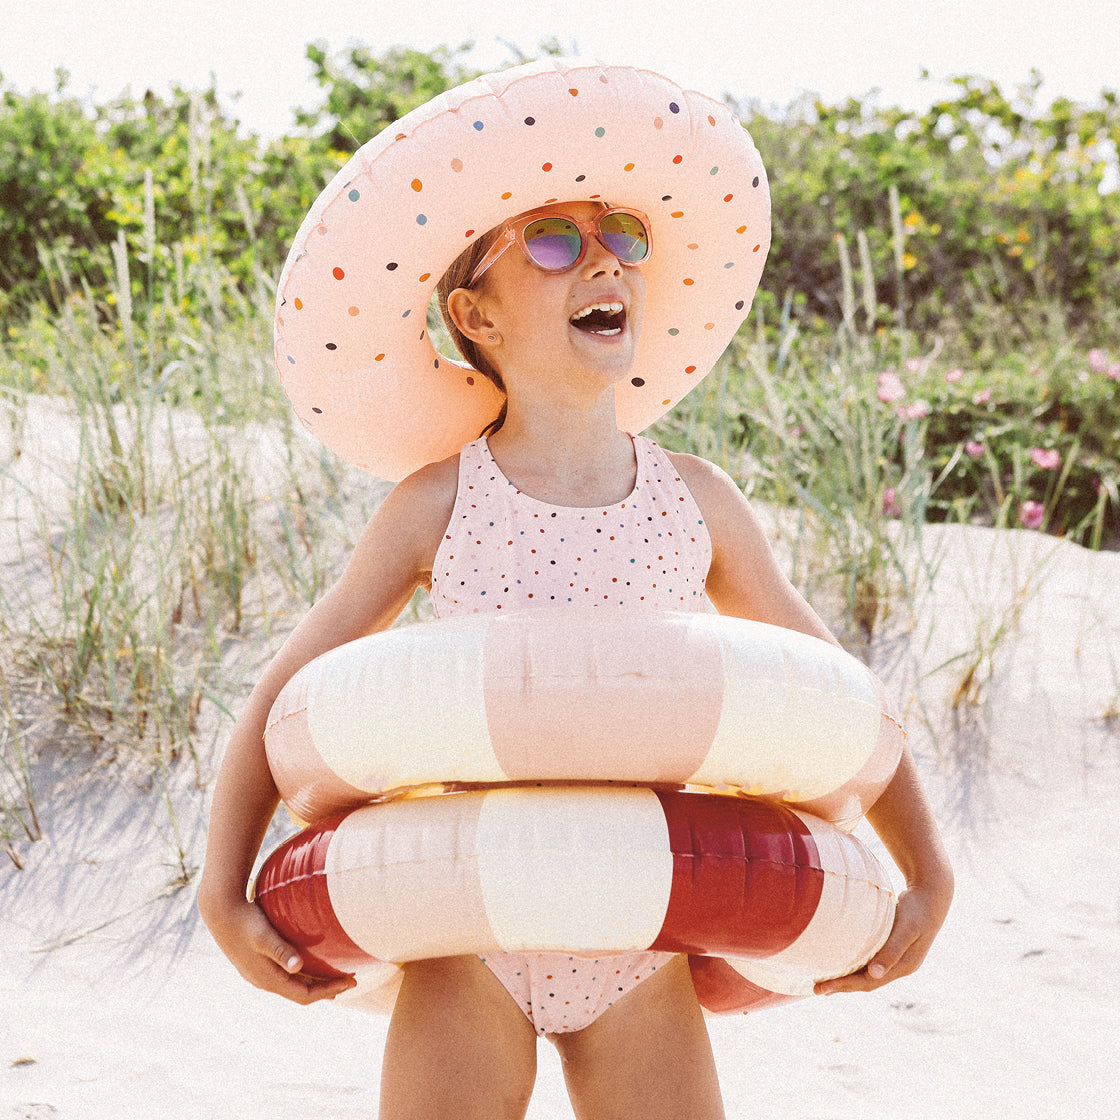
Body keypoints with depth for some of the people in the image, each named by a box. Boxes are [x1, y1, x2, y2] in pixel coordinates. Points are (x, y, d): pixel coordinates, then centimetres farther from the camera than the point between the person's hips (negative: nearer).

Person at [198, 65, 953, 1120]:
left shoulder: (697, 500, 0)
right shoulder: (436, 505, -5)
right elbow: (279, 697, 2)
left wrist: (927, 874, 7)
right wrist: (224, 895, -7)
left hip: (641, 957, 2)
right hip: (471, 949, -2)